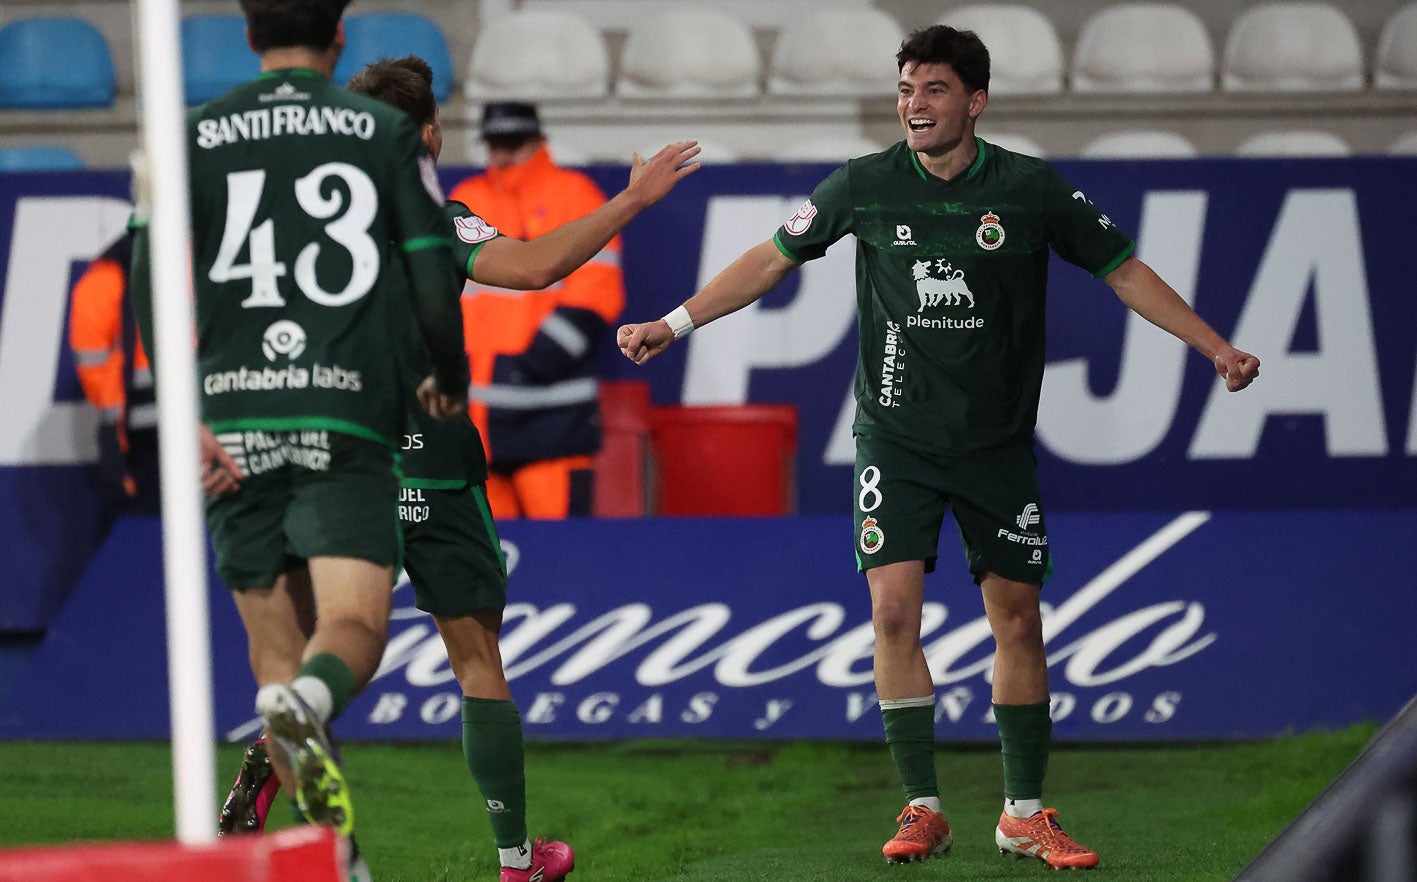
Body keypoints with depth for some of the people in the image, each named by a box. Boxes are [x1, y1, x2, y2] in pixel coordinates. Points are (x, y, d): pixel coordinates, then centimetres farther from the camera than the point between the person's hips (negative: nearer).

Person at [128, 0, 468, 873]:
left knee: (278, 648, 10)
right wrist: (451, 381, 20)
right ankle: (308, 702, -41)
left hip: (234, 425, 2)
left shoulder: (194, 138, 8)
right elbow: (434, 284, 2)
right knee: (354, 630, -6)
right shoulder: (388, 133, 6)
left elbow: (153, 285, -2)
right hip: (348, 415, -2)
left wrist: (186, 419, -3)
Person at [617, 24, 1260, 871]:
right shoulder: (865, 186, -4)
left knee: (1019, 620, 3)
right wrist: (674, 324, 6)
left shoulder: (1032, 190, -6)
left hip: (998, 443, 0)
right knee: (895, 610, -11)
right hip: (897, 438, 0)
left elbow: (1124, 271, 2)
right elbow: (772, 260, 7)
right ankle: (923, 810, -1)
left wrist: (1216, 347, -3)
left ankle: (1026, 815, 15)